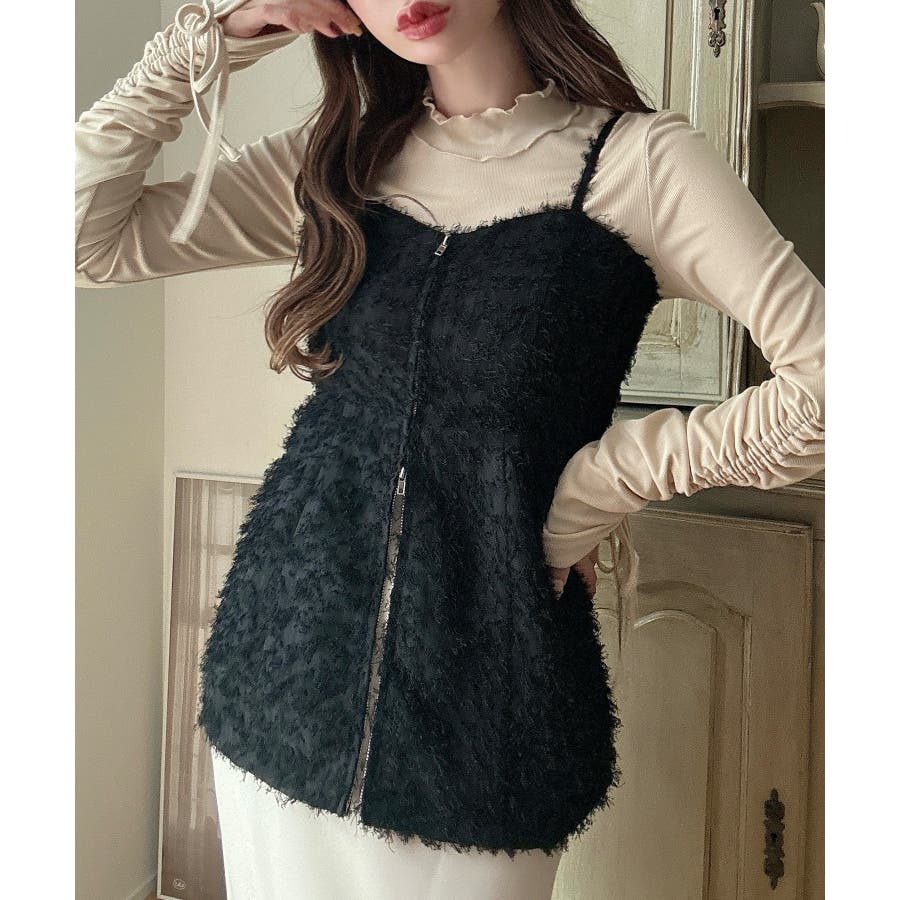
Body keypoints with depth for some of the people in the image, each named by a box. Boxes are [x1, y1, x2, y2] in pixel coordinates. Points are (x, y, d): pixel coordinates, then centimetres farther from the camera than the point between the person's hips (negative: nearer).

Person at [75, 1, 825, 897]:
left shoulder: (640, 158, -7)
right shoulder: (338, 160, 7)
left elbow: (824, 386, -15)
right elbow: (85, 236, 4)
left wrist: (603, 477, -10)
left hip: (484, 677, -3)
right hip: (292, 650, 4)